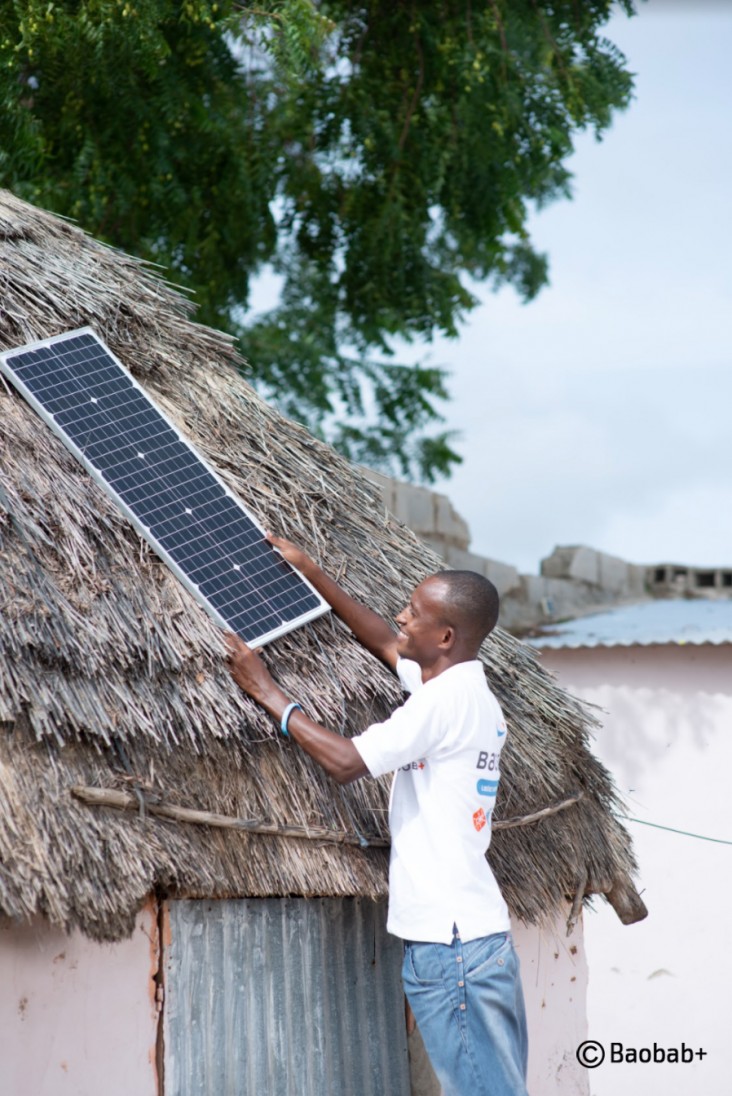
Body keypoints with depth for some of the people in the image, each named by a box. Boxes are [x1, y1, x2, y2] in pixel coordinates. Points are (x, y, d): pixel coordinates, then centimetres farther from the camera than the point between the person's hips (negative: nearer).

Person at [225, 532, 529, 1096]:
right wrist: (310, 572, 30)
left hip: (449, 944, -10)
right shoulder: (464, 685, 13)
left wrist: (267, 692, -8)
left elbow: (345, 761, -18)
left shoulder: (446, 699, -15)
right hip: (485, 934, 10)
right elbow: (386, 644, 28)